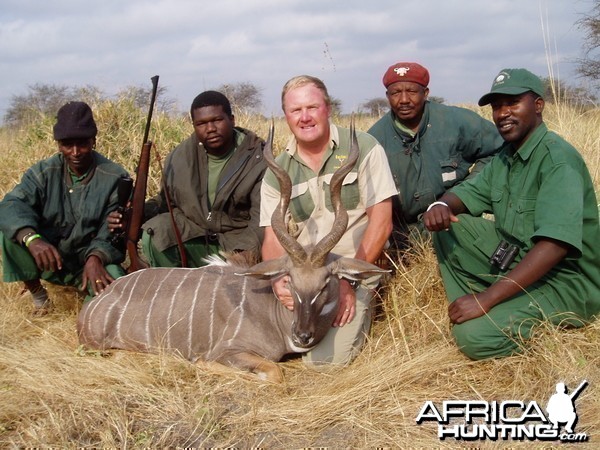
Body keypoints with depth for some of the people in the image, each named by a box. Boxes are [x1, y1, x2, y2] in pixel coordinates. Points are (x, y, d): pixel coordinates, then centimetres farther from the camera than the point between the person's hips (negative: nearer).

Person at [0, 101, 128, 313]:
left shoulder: (115, 177, -10)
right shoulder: (43, 172, -4)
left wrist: (96, 257, -39)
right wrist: (32, 238, -42)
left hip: (91, 259, -3)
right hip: (47, 259, 3)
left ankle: (90, 296, 5)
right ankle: (37, 294, 0)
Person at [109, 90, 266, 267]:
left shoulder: (258, 158, -10)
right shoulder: (180, 157, 2)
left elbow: (262, 216, -19)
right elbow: (166, 200, 15)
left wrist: (249, 248, -38)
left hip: (236, 242, -3)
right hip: (189, 236, 3)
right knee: (154, 235, -22)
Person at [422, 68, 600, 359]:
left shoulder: (558, 158, -21)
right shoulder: (505, 155, 7)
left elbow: (555, 246, -31)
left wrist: (486, 298, -33)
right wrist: (442, 205, -13)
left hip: (564, 279, -8)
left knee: (475, 336, -27)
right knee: (448, 227, -2)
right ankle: (465, 314, -2)